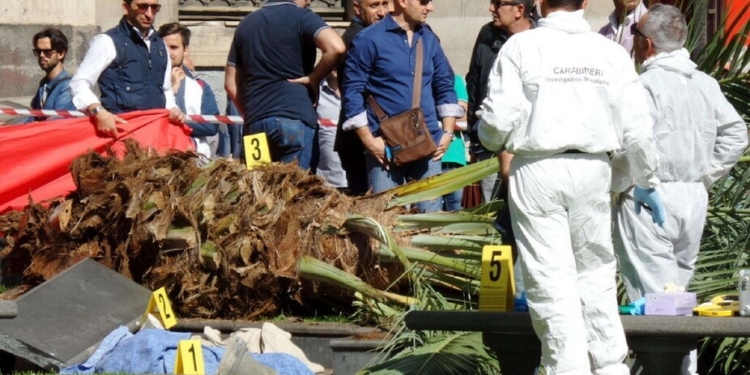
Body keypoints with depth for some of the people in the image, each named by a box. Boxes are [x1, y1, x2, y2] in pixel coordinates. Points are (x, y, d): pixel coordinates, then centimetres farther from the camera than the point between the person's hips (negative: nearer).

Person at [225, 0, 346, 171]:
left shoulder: (246, 24, 17)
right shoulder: (302, 17, -1)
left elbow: (231, 83, 17)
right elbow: (335, 47, -20)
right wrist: (313, 79, -6)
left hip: (255, 122, 5)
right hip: (295, 119, -5)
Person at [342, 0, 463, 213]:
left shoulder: (429, 40, 11)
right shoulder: (369, 39, -5)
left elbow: (445, 86, 18)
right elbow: (352, 90, -6)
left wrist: (447, 132, 7)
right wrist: (369, 140, -11)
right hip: (386, 146, -4)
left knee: (430, 214, 6)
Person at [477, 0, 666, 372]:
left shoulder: (521, 46, -6)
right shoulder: (610, 51, 3)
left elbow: (500, 118, -8)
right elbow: (636, 126, 5)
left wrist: (488, 139, 15)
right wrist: (646, 183, 18)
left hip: (537, 171, -3)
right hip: (592, 170, 3)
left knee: (552, 284, 1)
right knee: (596, 277, 16)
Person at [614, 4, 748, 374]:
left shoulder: (645, 86, -15)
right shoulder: (705, 83, 8)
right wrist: (705, 174, 13)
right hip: (695, 197, 7)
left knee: (652, 296, -4)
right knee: (679, 291, 17)